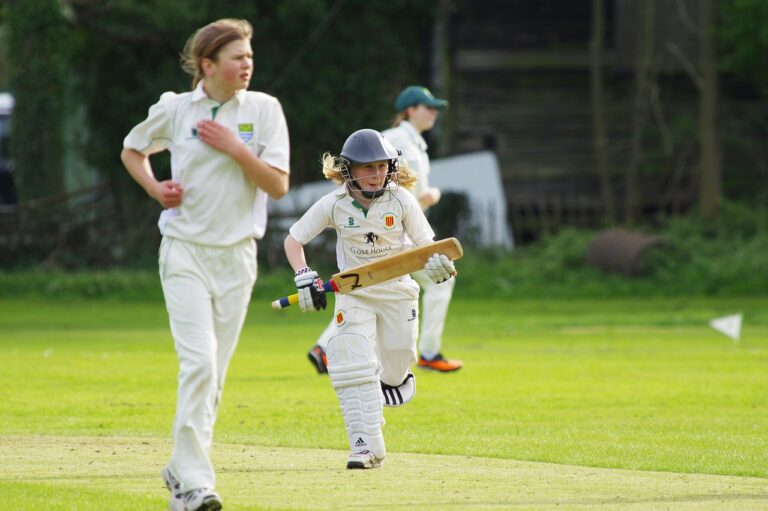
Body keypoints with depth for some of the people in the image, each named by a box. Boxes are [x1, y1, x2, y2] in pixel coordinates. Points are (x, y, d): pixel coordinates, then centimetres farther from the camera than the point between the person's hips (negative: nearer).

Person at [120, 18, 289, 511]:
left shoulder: (264, 109, -1)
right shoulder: (175, 110, -1)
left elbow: (278, 186, -6)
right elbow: (132, 150, 18)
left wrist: (234, 148, -16)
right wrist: (155, 188, 0)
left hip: (236, 256, 2)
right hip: (185, 252, -2)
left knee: (215, 372, 7)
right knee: (199, 363, -16)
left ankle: (182, 469, 23)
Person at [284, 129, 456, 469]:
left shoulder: (400, 199, -13)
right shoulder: (334, 204, -13)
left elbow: (426, 244, -9)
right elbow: (294, 239, -4)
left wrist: (436, 262, -33)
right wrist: (304, 277, -18)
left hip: (397, 290, 1)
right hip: (353, 292, -1)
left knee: (396, 359, 11)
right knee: (354, 367, -15)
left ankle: (394, 378, 51)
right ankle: (366, 448, -15)